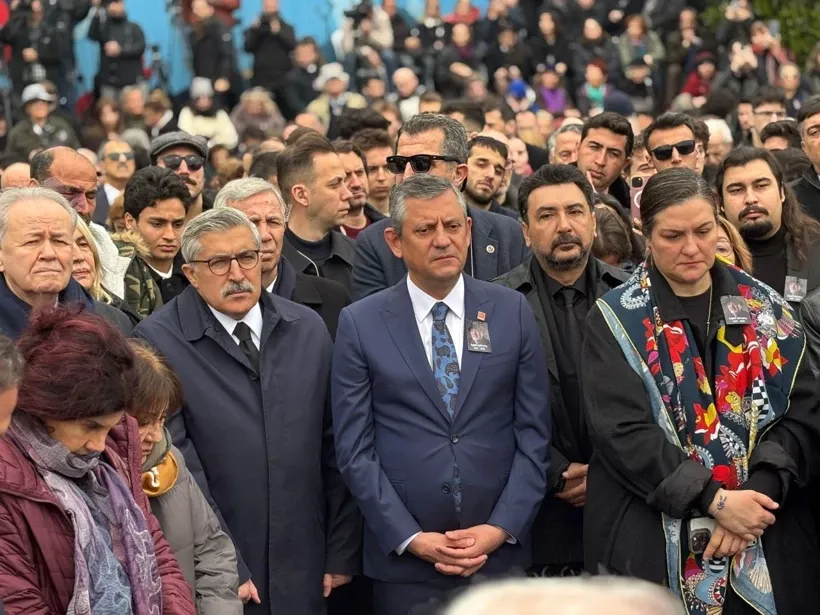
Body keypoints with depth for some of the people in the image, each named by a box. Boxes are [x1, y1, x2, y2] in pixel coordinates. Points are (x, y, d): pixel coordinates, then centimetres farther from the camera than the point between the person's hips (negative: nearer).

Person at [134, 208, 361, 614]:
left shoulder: (307, 330, 6)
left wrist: (342, 553, 5)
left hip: (301, 571, 4)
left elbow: (334, 447, 7)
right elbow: (176, 464, -12)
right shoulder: (158, 343, -9)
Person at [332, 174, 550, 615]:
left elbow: (533, 434, 3)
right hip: (403, 563, -1)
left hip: (500, 554, 1)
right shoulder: (360, 324, 0)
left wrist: (502, 528, -7)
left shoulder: (512, 312, 5)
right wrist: (411, 539, -9)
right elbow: (354, 449, -2)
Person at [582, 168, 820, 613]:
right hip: (653, 545, -2)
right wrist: (716, 500, -18)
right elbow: (622, 431, -11)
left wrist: (756, 495, -15)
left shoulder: (765, 310, 7)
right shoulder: (616, 320, -1)